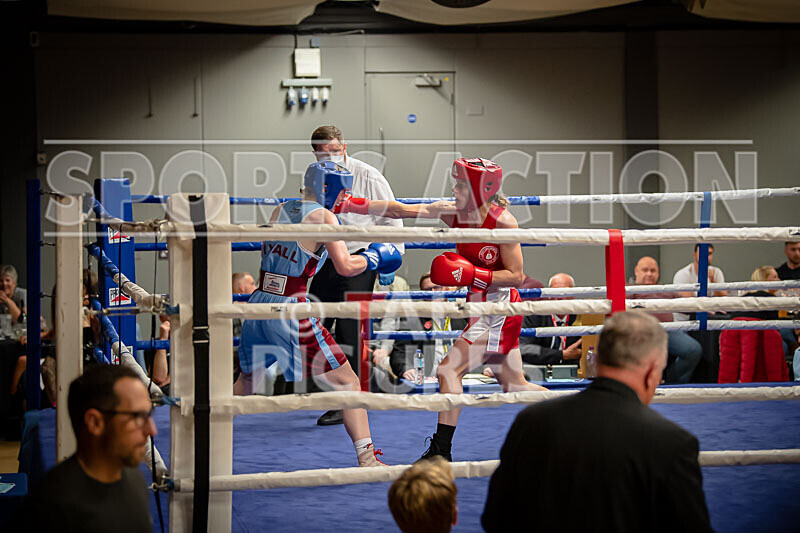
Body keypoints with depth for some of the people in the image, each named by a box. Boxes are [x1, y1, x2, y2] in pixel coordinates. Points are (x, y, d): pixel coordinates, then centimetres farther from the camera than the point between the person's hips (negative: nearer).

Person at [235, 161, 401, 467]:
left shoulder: (280, 210, 13)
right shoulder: (322, 216, -7)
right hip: (290, 313, -7)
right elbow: (345, 267, -15)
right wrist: (372, 258, 2)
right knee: (347, 383, 0)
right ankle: (366, 458, -7)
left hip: (258, 303, 7)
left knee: (247, 380, 27)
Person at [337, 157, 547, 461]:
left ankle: (441, 452, -9)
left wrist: (471, 275, -24)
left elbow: (516, 276, -15)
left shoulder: (503, 222, -18)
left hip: (499, 309, -8)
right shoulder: (452, 212, 0)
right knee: (514, 385, 16)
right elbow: (400, 210, -5)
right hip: (479, 308, 8)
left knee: (448, 370, -13)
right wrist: (350, 205, -12)